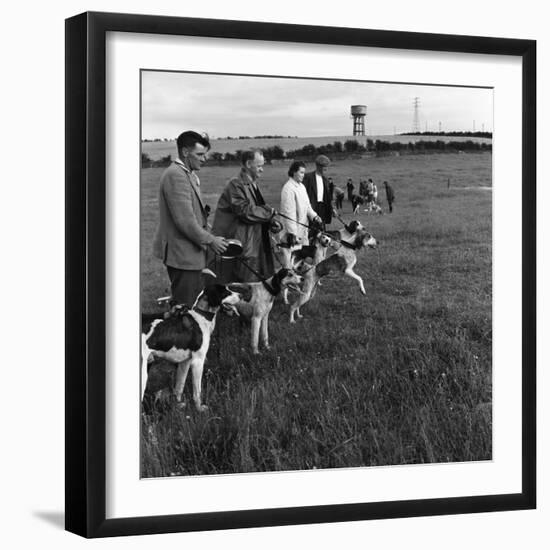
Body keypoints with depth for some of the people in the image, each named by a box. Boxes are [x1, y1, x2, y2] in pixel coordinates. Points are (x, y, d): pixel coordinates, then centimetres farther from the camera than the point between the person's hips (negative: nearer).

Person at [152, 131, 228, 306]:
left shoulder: (188, 174, 15)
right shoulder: (175, 176, -19)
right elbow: (185, 220, -23)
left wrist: (210, 237, 12)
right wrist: (210, 241, -13)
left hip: (191, 252, 10)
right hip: (182, 253, -10)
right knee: (184, 306, -6)